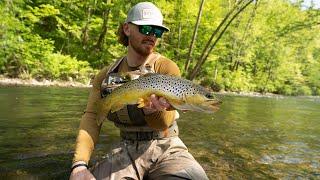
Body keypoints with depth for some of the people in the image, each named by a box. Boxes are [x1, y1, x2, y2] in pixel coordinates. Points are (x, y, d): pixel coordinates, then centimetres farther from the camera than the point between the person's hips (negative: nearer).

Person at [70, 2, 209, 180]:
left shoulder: (167, 68, -9)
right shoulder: (106, 75, 1)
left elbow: (163, 123, -13)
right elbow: (91, 117, -5)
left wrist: (152, 109, -37)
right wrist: (79, 164, -19)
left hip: (166, 148, -1)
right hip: (128, 150, 2)